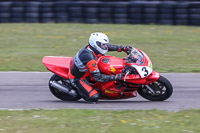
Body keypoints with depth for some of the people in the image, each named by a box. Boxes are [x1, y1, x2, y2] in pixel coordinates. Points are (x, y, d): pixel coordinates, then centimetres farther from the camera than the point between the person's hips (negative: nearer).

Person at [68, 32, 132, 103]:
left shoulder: (91, 46, -11)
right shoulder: (90, 57, -36)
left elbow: (108, 46, 7)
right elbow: (97, 77, -32)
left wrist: (123, 48, 3)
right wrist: (115, 77, -32)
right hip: (78, 78, -9)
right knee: (94, 97, -21)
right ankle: (80, 91, 5)